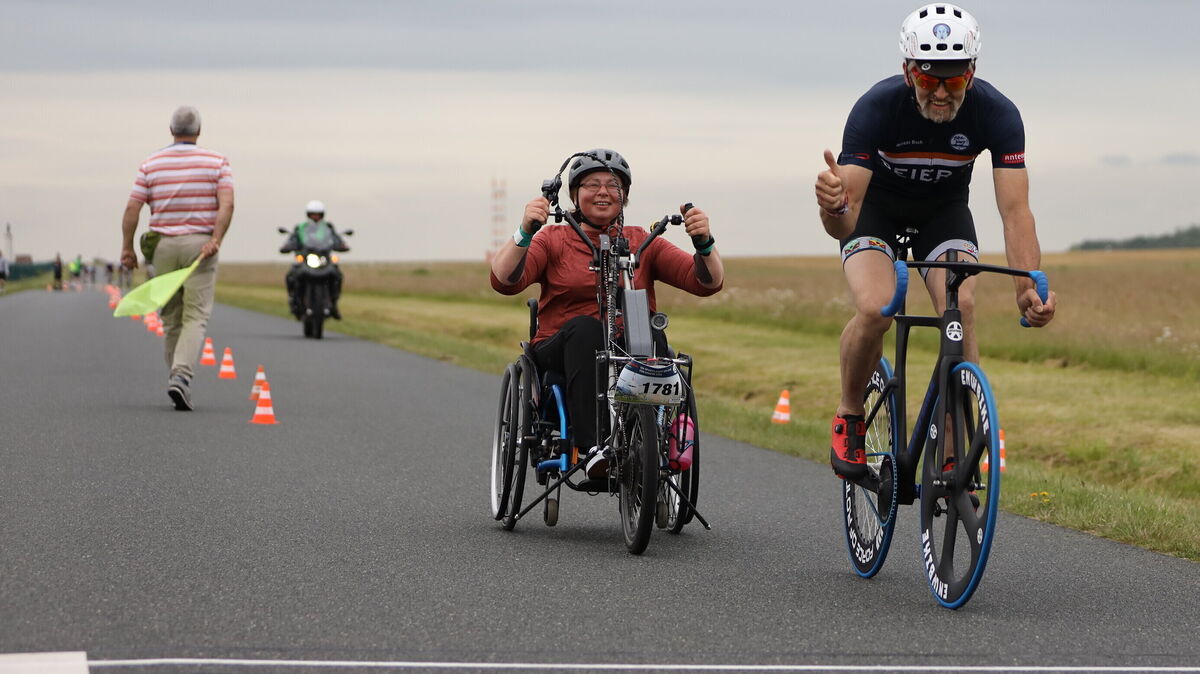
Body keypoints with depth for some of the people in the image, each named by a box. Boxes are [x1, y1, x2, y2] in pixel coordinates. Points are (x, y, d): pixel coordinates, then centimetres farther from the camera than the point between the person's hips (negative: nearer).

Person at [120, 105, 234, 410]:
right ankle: (182, 377, -25)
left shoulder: (151, 164, 5)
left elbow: (132, 209, -1)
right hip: (200, 245, -2)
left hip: (163, 246, 2)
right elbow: (226, 205, -13)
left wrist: (127, 248, 3)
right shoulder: (216, 162, 1)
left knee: (171, 317, 14)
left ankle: (177, 379, 19)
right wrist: (216, 240, -17)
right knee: (195, 317, -6)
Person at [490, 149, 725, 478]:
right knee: (584, 327, -35)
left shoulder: (643, 243, 15)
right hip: (560, 356, 0)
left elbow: (708, 283, 3)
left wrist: (704, 242, -16)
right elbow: (504, 281, -6)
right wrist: (525, 232, -21)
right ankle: (592, 447, -46)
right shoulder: (554, 240, 12)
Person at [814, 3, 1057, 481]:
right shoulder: (877, 108, -34)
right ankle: (849, 417, 1)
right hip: (876, 208, -2)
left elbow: (1015, 210, -34)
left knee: (960, 309, -24)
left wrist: (1029, 288, -50)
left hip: (943, 211, 2)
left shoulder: (996, 113, -30)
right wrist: (833, 207, -63)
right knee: (875, 310, -28)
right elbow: (845, 223, -37)